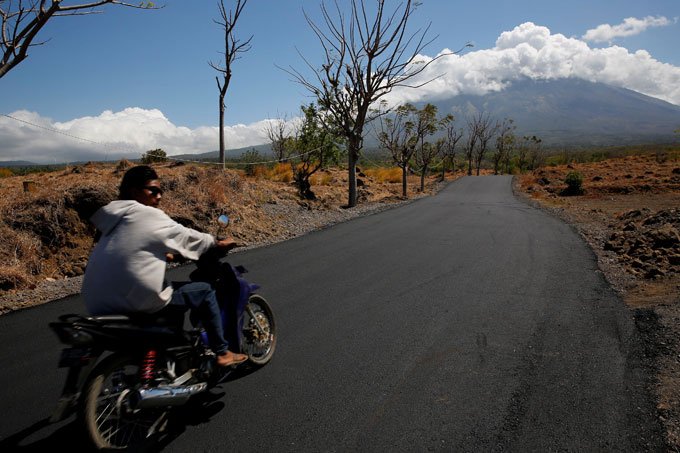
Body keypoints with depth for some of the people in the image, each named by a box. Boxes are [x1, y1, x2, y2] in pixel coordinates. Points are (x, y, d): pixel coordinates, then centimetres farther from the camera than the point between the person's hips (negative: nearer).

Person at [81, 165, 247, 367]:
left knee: (171, 288, 32)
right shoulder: (148, 215, -9)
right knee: (205, 291, 6)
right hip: (136, 303, -9)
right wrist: (218, 243, 16)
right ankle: (222, 353, 13)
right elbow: (185, 236, 1)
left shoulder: (115, 217, 15)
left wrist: (166, 254, 39)